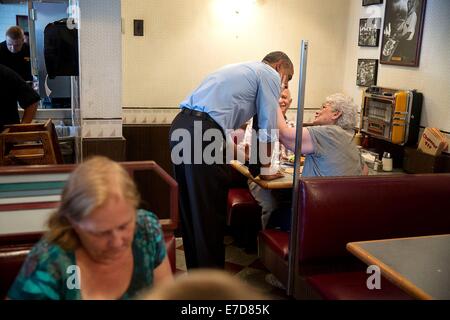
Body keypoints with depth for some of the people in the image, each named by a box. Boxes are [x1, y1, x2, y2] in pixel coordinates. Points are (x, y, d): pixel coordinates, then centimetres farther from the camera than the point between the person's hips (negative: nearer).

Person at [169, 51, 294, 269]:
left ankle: (196, 273, 28)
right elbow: (268, 127, 5)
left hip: (181, 126, 9)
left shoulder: (244, 69, 33)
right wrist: (266, 167, 17)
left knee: (191, 209, 15)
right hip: (204, 133, -9)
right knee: (210, 213, 0)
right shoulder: (270, 75, 7)